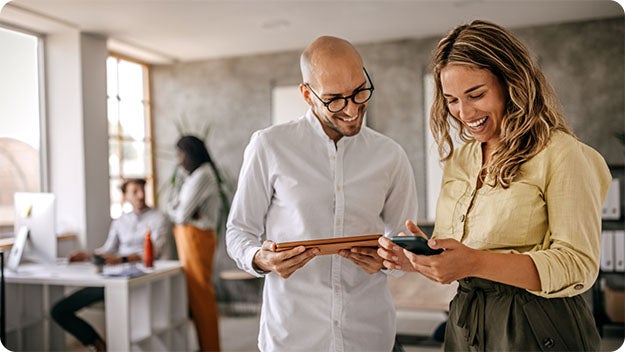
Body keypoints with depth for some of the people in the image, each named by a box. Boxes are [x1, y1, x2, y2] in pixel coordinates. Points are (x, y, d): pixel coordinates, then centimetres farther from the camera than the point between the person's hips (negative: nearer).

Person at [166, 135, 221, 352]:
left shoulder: (202, 175, -14)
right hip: (188, 237, 9)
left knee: (200, 292, -4)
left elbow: (182, 214, -17)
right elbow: (171, 206, 11)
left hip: (196, 236, -9)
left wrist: (179, 210, 4)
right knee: (195, 291, 12)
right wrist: (180, 210, -9)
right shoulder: (193, 176, 18)